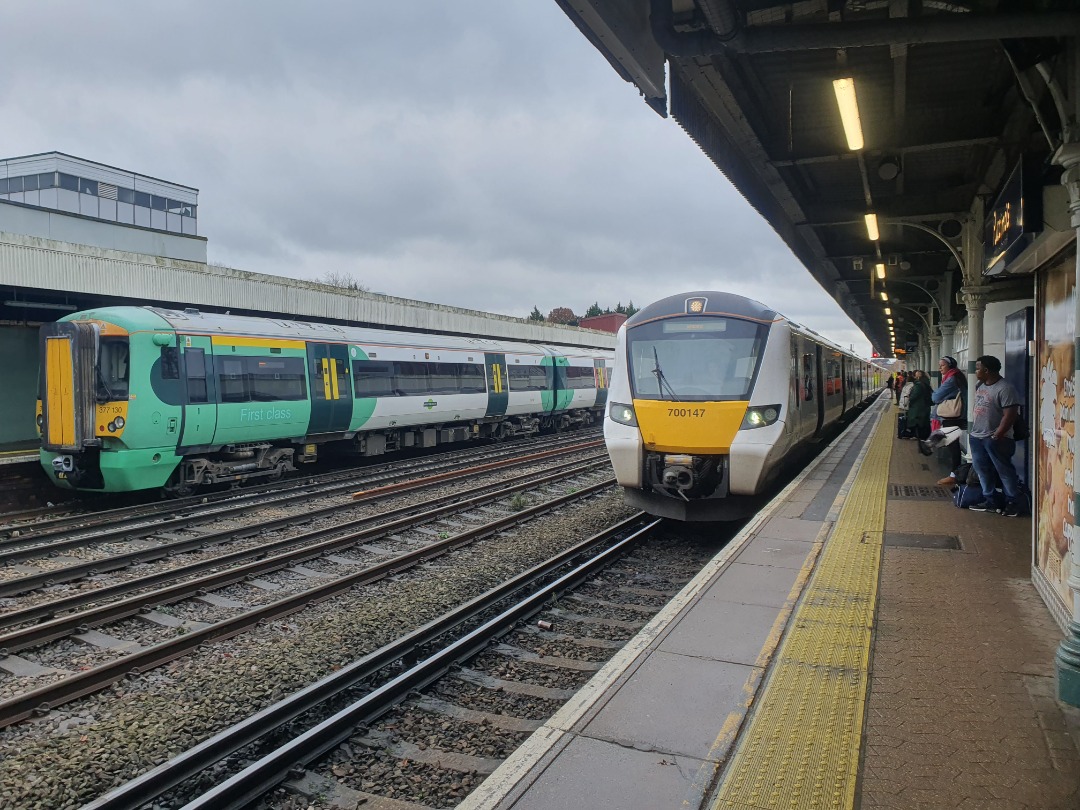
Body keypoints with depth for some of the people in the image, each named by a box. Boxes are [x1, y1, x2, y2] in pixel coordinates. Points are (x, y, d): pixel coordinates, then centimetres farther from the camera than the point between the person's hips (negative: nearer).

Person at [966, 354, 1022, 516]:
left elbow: (1009, 415, -19)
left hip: (995, 439, -9)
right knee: (982, 470, 13)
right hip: (976, 436, 9)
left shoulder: (1005, 388, -15)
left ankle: (1013, 503, 9)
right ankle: (990, 501, 23)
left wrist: (996, 436, -20)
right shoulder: (980, 385, 11)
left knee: (1005, 471, 0)